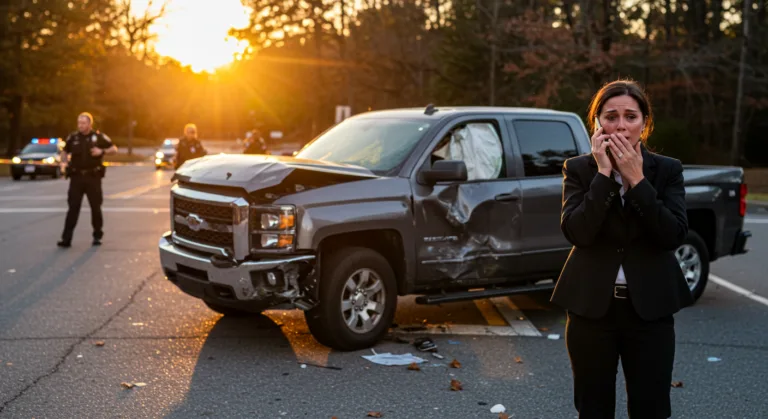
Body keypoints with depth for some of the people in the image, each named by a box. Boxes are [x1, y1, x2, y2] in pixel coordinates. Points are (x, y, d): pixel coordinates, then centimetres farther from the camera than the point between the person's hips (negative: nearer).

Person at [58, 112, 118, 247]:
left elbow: (114, 149, 5)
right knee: (73, 207, -4)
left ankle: (97, 236, 21)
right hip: (76, 177, 1)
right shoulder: (73, 137, 5)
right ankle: (66, 238, -7)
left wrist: (102, 151, -14)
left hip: (93, 177, -1)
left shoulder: (99, 137, 0)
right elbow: (65, 152, 17)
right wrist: (63, 162, -3)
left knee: (96, 207, 6)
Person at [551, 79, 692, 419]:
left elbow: (675, 236, -13)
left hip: (650, 307, 0)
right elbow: (575, 232, -16)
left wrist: (636, 179, -17)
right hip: (592, 306, 0)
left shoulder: (667, 170, 0)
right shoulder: (578, 169, -2)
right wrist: (603, 173, -18)